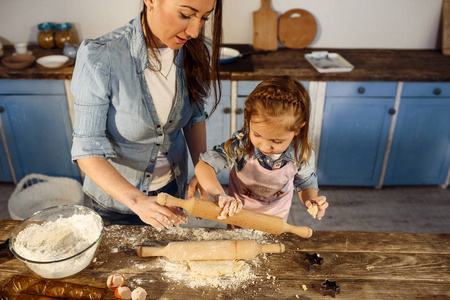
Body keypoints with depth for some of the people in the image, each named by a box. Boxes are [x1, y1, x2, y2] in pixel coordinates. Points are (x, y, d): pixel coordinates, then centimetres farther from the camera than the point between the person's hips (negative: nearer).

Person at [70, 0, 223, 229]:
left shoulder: (194, 51, -16)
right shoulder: (99, 58, -30)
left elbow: (195, 116, -1)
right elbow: (87, 150, -26)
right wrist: (137, 200, -38)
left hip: (172, 186, 4)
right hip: (116, 194, -3)